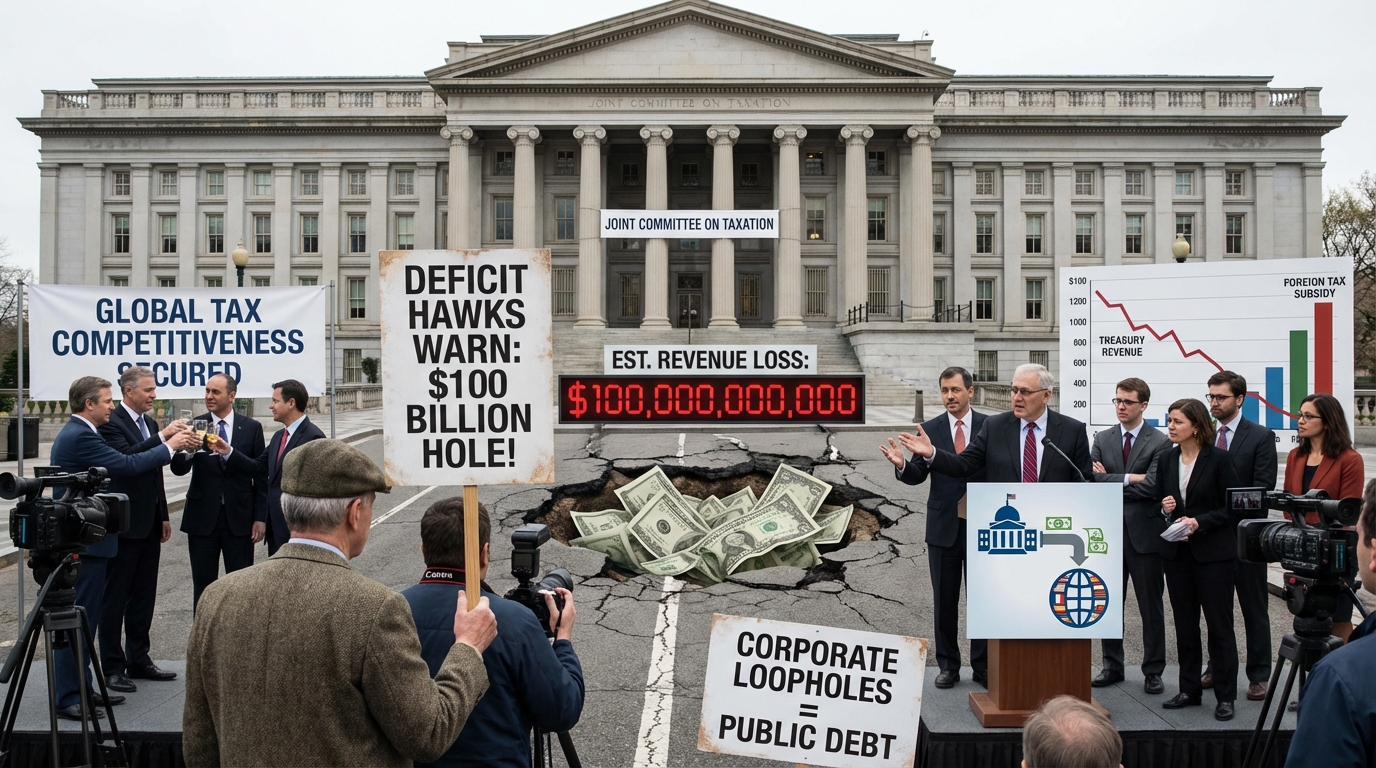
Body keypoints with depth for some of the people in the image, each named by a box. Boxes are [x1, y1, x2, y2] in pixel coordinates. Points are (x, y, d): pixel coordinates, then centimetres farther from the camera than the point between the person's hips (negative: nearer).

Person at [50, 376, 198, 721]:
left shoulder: (76, 433, 14)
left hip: (80, 539, 11)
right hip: (84, 542, -11)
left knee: (84, 617, 16)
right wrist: (169, 445, -12)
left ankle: (82, 688, 25)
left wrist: (162, 437, 8)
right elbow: (128, 465, -22)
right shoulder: (80, 436, -18)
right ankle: (67, 698, 1)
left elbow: (122, 458, 12)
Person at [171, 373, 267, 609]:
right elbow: (178, 469, -8)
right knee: (203, 585, 9)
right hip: (202, 518, 1)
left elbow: (261, 475, 2)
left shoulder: (252, 428, 0)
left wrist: (261, 517, -3)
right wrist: (186, 450, -31)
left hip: (240, 518, -1)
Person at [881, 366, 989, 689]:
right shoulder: (931, 429, 1)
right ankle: (948, 665, 21)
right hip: (943, 527, 1)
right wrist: (902, 465, -23)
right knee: (944, 601, 9)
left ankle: (983, 665, 20)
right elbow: (918, 475, -1)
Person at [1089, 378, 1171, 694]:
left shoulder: (1160, 443, -5)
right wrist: (1131, 479, -14)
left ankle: (1153, 671, 17)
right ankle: (1112, 666, 22)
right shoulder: (1102, 439, 8)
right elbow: (1093, 479, -5)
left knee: (1151, 607, 6)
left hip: (1144, 533, -4)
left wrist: (1110, 479, -11)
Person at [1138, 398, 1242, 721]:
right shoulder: (1166, 460, 7)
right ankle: (1189, 689, 21)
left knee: (1219, 624, 1)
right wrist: (1164, 506, -7)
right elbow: (1156, 498, 15)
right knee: (1184, 622, 11)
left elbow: (1233, 506, -8)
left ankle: (1226, 695, 10)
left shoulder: (1218, 459, -8)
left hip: (1213, 551, -5)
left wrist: (1200, 521, -19)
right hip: (1177, 551, 5)